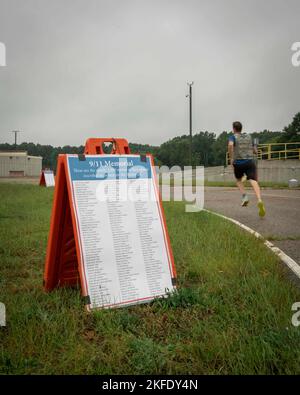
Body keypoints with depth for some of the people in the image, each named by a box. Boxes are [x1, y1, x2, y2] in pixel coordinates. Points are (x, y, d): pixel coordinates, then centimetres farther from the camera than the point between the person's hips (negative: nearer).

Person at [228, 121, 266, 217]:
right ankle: (259, 200, -39)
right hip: (250, 162, 2)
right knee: (254, 181, -15)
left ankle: (244, 196, 2)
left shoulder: (233, 137, 6)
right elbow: (255, 151, 23)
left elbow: (230, 145, -19)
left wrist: (231, 158, -10)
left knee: (239, 180, 25)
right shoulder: (249, 137, 19)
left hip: (238, 163, -1)